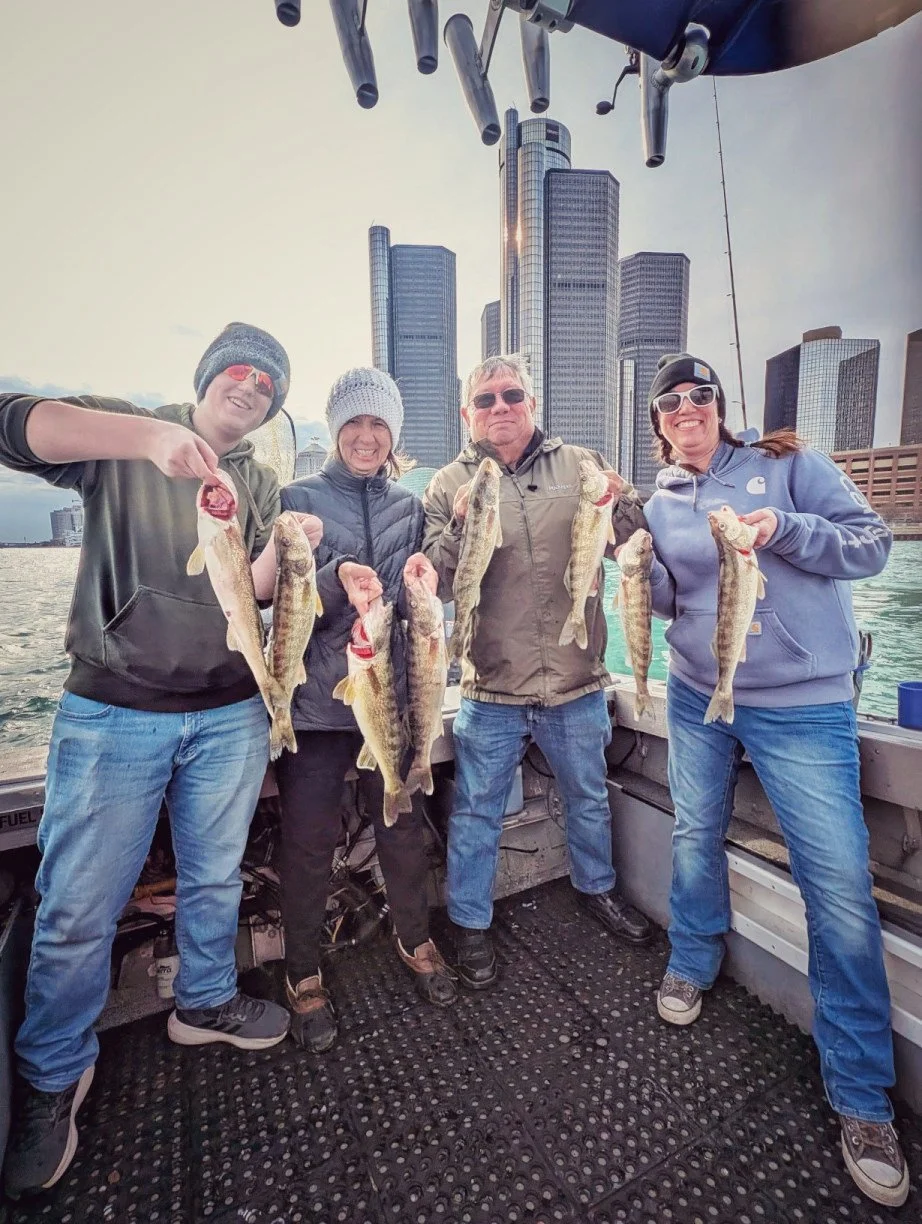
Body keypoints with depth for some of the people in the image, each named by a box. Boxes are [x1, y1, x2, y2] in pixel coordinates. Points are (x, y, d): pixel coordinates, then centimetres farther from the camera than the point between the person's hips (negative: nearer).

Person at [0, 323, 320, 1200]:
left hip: (229, 716, 4)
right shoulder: (124, 438, 2)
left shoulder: (262, 486, 10)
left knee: (215, 879, 17)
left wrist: (281, 548, -17)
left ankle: (205, 1002, 42)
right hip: (113, 715, -3)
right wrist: (148, 434, -30)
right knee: (79, 907, 5)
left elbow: (252, 599, 3)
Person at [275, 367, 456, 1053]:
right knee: (309, 841, 7)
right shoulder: (299, 499, 2)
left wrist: (421, 578, -17)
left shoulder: (410, 506, 9)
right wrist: (338, 579, -26)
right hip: (315, 698, -2)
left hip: (393, 693, 3)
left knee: (405, 827, 14)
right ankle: (304, 975, 31)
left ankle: (415, 940, 40)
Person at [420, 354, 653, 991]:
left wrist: (623, 506, -19)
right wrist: (460, 525, -26)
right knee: (477, 814, 11)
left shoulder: (581, 466, 2)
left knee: (589, 797, 23)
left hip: (577, 682, 3)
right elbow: (432, 583, -8)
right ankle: (472, 925, 35)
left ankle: (597, 886, 51)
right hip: (491, 689, -2)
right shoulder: (450, 485, -1)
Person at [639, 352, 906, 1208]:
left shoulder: (787, 465, 0)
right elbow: (665, 598, 5)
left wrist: (786, 529, -21)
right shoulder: (661, 501, 8)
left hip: (803, 704, -3)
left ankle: (861, 1096, 17)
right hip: (698, 697, 4)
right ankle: (692, 962, 42)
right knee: (695, 835, 16)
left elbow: (872, 544, -4)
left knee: (841, 885, -3)